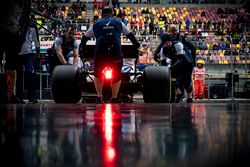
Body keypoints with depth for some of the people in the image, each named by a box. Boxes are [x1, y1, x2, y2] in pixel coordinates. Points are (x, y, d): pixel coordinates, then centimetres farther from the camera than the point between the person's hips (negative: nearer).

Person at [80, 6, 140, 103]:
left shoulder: (96, 24, 18)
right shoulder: (119, 23, 18)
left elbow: (85, 37, 25)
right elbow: (130, 35, 28)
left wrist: (82, 46, 41)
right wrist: (136, 44, 42)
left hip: (100, 53, 0)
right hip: (116, 53, 0)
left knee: (98, 76, 22)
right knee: (117, 76, 17)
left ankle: (99, 97, 18)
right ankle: (114, 98, 20)